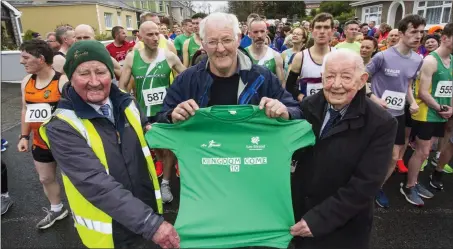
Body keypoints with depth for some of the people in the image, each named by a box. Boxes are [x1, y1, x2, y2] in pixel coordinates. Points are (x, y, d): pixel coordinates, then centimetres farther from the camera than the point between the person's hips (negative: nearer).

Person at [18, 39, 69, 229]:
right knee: (45, 179, 21)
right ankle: (57, 210, 44)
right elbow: (26, 110, 13)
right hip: (40, 143, 7)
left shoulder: (63, 81, -21)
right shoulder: (26, 82, 2)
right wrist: (24, 136, 8)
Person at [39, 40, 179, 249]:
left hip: (148, 208, 4)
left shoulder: (126, 104, -4)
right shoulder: (62, 127, -19)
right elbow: (95, 183, -29)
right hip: (108, 230, -4)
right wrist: (150, 223, -35)